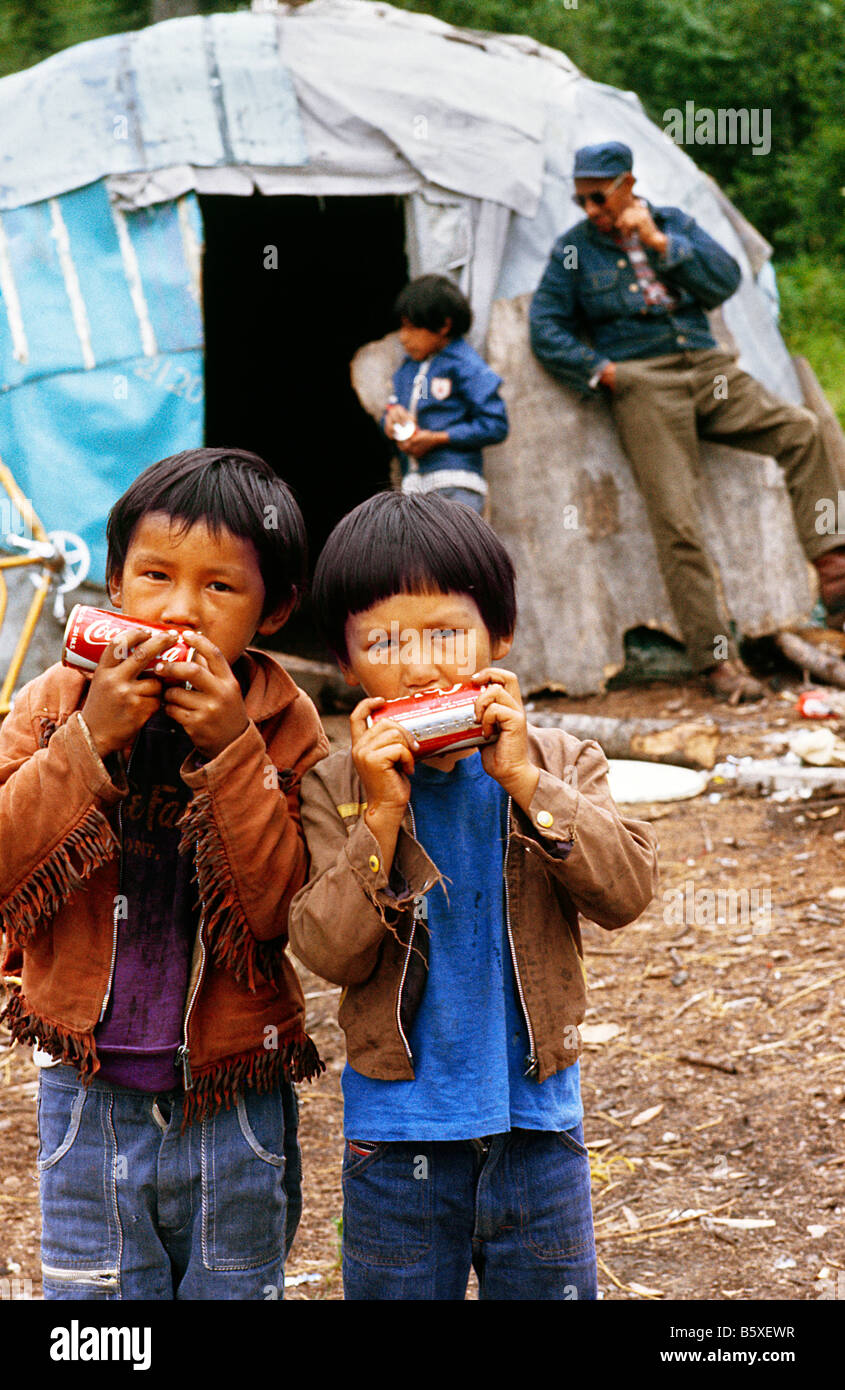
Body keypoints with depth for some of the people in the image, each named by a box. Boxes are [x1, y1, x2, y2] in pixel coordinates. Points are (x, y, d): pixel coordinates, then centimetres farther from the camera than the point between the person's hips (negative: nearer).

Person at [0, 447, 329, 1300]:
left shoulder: (287, 729, -7)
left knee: (236, 1287, 15)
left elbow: (286, 910, -16)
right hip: (89, 1094, 1)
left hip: (234, 1101, 0)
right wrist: (89, 741, -23)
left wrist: (233, 752, -24)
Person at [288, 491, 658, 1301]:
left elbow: (627, 891, -16)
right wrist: (380, 815, -23)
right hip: (397, 1134, -1)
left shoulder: (558, 765, -2)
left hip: (537, 1121, 1)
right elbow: (330, 953, -14)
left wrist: (526, 782, -23)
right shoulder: (335, 791, -6)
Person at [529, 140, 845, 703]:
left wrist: (660, 244, -7)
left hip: (707, 367, 3)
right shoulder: (574, 250, 8)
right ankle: (717, 657, -12)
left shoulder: (674, 224, 14)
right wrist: (601, 371, -5)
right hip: (642, 384, -3)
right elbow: (546, 328, 6)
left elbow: (725, 282, 2)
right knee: (676, 521, -14)